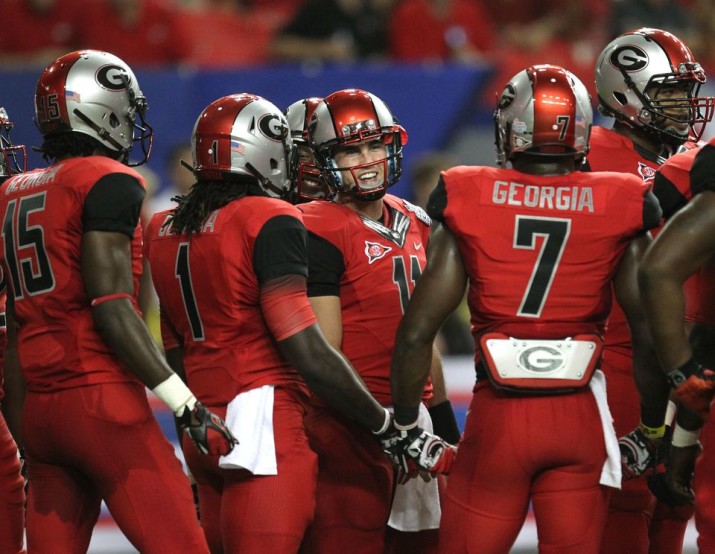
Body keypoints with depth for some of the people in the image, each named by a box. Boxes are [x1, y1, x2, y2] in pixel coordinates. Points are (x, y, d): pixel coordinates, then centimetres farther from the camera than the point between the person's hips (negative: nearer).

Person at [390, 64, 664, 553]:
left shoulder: (468, 205, -1)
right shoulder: (617, 210, 0)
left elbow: (416, 333, -1)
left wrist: (404, 426, 11)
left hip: (497, 418, -1)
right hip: (580, 419, 1)